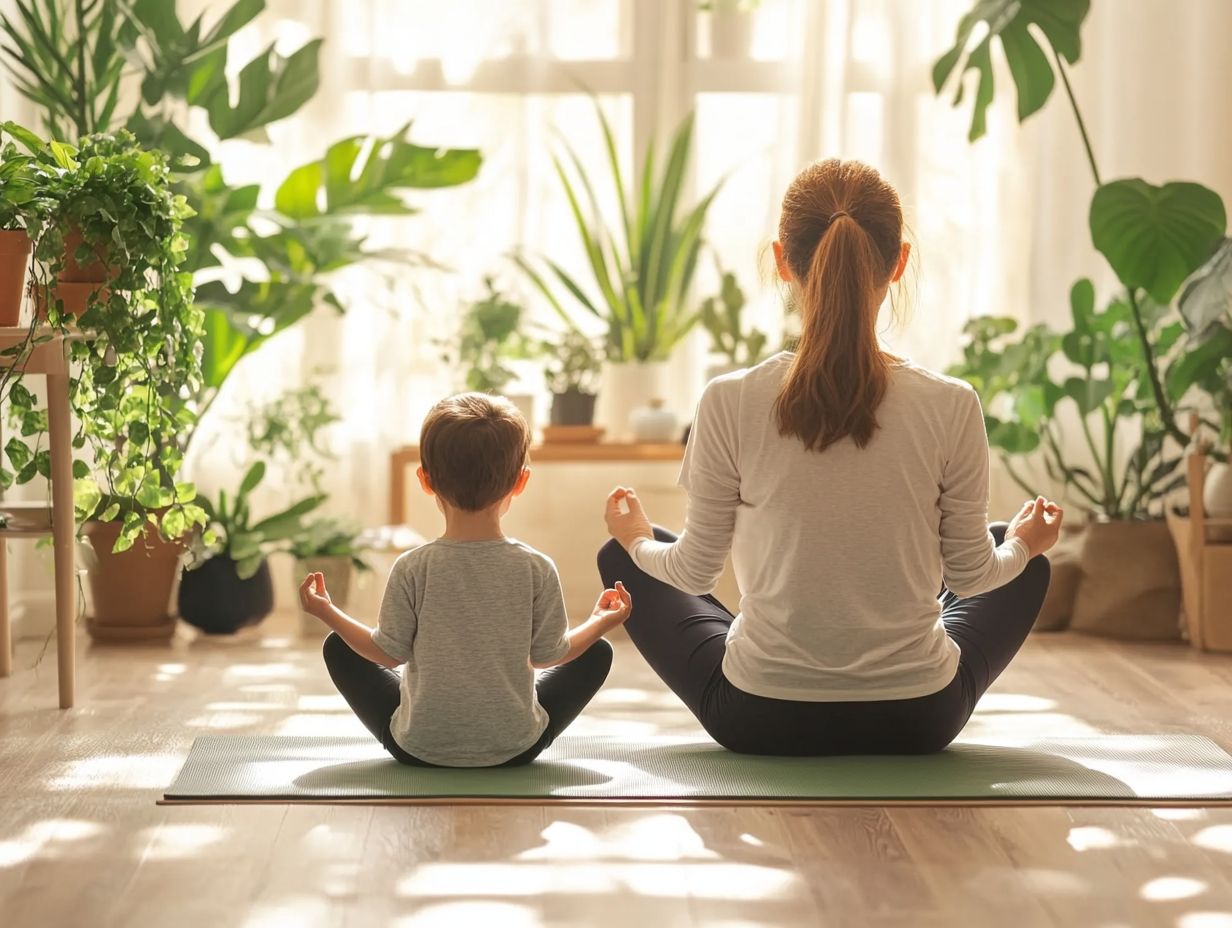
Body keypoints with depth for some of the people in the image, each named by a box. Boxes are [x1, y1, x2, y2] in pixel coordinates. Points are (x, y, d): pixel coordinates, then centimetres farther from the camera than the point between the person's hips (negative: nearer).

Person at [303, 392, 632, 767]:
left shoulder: (412, 568, -13)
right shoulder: (536, 569, -12)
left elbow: (389, 652, -6)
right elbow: (548, 654, -3)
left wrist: (329, 613, 10)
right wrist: (600, 622, 15)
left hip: (419, 747, 0)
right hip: (515, 747, 1)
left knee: (339, 649, 19)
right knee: (597, 653, 19)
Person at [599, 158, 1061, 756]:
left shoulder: (731, 404, -16)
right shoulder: (951, 408, -14)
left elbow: (694, 571, -4)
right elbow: (971, 575, -2)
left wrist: (638, 538, 20)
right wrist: (1022, 544, 22)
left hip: (760, 722, -1)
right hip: (917, 723, 1)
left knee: (621, 559, 25)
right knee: (1022, 564, 30)